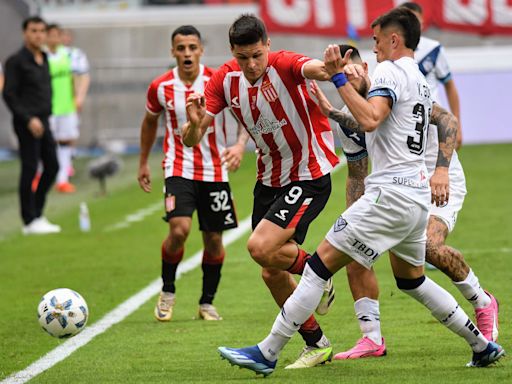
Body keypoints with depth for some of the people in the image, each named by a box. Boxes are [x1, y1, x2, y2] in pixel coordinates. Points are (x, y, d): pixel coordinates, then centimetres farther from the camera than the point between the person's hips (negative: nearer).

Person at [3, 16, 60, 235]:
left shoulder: (44, 59, 14)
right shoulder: (16, 61, -10)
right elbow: (9, 95, -14)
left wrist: (46, 116, 15)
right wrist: (28, 120, -19)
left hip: (43, 122, 8)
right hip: (26, 124, -8)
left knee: (52, 166, 6)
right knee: (30, 169, -5)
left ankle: (37, 214, 16)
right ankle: (30, 221, 1)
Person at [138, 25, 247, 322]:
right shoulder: (161, 87, -4)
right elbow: (150, 122, 15)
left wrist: (240, 145, -28)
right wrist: (143, 163, 20)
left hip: (214, 171, 1)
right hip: (179, 168, -1)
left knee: (214, 239, 5)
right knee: (179, 229, -20)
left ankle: (207, 302, 23)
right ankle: (168, 291, 2)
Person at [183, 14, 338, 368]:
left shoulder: (283, 65, -20)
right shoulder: (225, 80, -5)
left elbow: (314, 69, -44)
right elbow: (191, 139, -7)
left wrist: (328, 68, -68)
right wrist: (195, 123, -31)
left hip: (310, 176, -7)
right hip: (270, 178, 7)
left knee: (261, 247, -23)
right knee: (272, 274, 8)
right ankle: (317, 344, 25)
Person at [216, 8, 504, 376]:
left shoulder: (390, 72, -9)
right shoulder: (421, 80, 20)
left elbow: (368, 120, -25)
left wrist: (339, 77, -22)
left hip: (391, 192, -10)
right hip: (418, 193, 10)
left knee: (322, 261, -10)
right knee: (412, 280, 25)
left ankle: (267, 353, -13)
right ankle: (482, 346, 26)